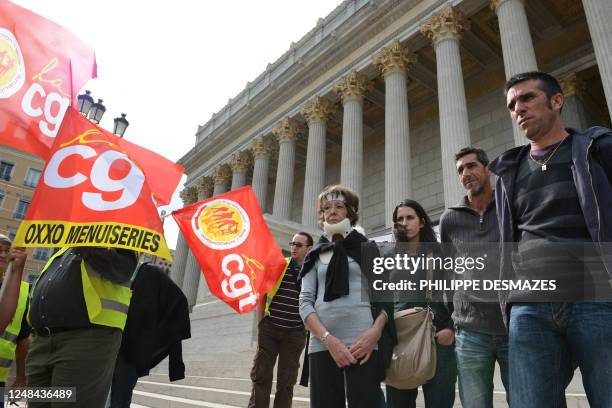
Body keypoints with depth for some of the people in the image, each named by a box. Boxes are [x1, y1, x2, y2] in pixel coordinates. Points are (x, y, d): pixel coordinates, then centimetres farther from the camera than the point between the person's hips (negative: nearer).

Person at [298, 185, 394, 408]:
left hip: (363, 345, -1)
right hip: (322, 346, 2)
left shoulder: (368, 250, 12)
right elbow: (305, 302, 5)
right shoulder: (315, 255, 14)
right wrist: (328, 339, -10)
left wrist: (375, 331, -12)